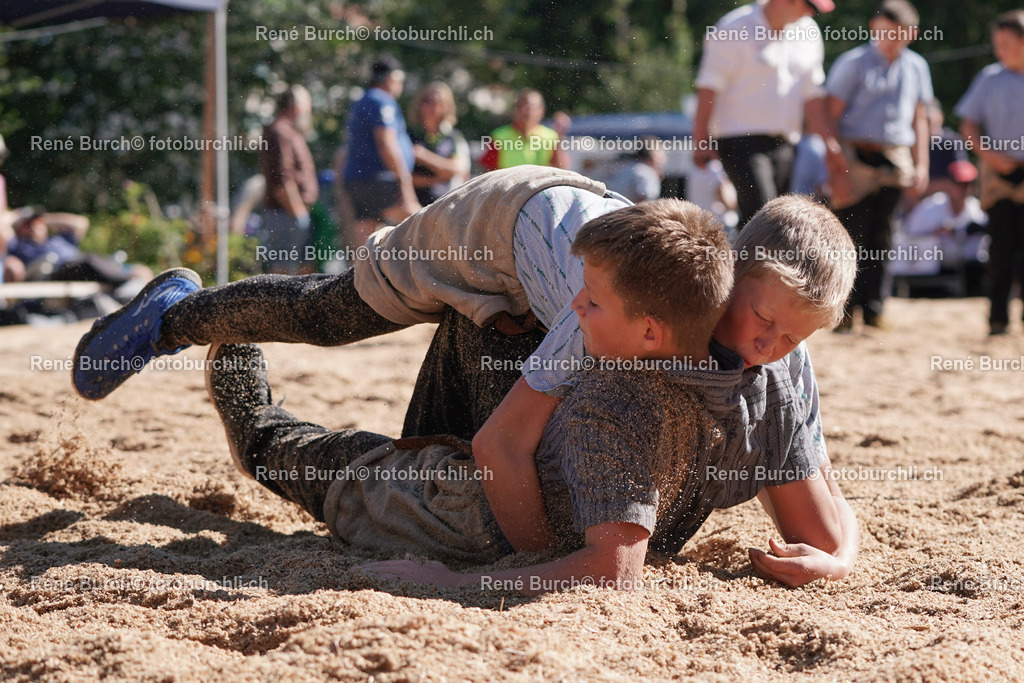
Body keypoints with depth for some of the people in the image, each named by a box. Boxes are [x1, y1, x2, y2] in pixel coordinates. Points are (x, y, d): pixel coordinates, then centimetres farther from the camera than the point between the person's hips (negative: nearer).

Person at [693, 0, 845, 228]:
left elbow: (812, 93, 19)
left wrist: (830, 143, 14)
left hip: (783, 144, 6)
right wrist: (702, 140, -11)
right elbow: (710, 85, -7)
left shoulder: (808, 32, 13)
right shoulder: (735, 29, -6)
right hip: (740, 138, -6)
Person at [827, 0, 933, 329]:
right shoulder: (852, 63, -1)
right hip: (857, 157, -4)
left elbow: (919, 119, 18)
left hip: (897, 162, 4)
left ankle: (873, 308, 9)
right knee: (850, 234, -7)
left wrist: (920, 166, 10)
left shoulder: (917, 67, 13)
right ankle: (843, 308, -2)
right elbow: (831, 116, -4)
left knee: (881, 238, 5)